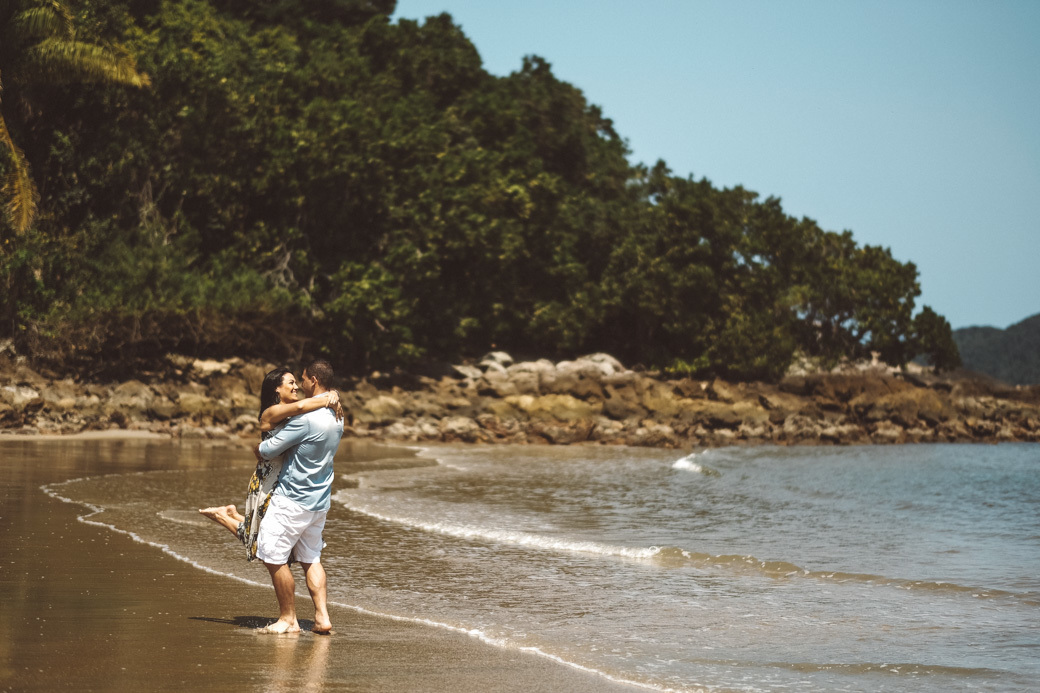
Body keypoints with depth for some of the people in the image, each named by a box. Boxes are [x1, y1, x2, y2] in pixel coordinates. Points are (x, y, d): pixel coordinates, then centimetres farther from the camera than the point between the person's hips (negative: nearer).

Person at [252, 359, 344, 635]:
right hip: (320, 501, 9)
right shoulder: (337, 418, 6)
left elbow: (268, 450, -18)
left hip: (292, 499, -9)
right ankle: (322, 616, 10)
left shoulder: (306, 418, -22)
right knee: (311, 558, 16)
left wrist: (257, 449, 6)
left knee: (274, 557, 1)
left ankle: (288, 618, 8)